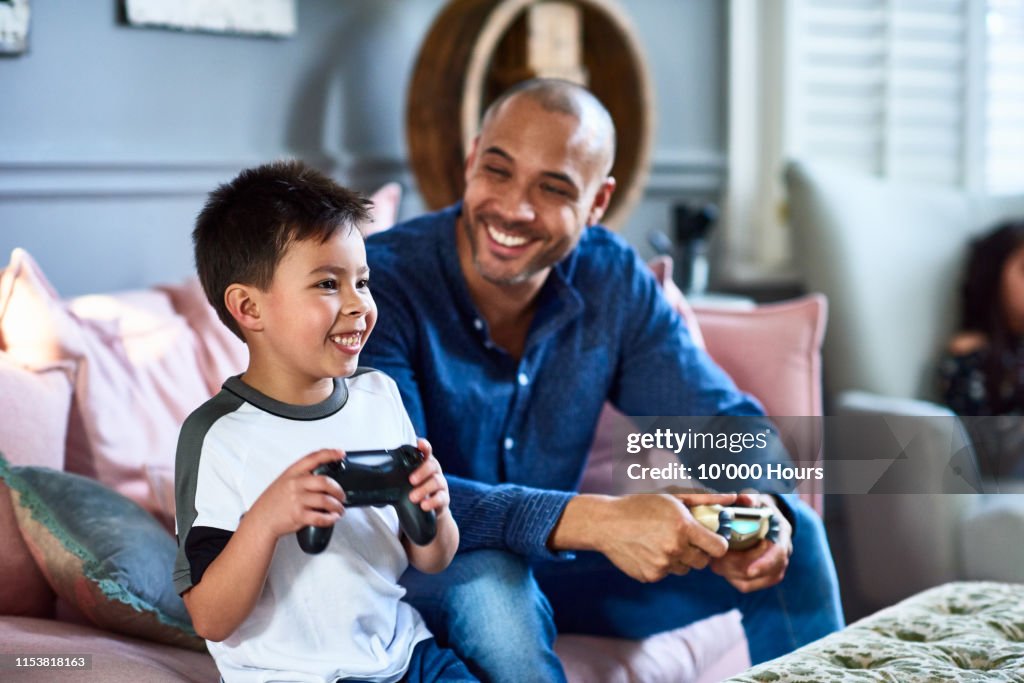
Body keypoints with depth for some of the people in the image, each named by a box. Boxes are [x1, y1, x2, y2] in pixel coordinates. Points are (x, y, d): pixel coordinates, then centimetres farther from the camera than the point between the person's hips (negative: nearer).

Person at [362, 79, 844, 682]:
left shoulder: (612, 277, -7)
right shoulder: (384, 282, -24)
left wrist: (760, 507, -27)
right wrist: (595, 521, -44)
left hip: (552, 567, 5)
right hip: (413, 577, -5)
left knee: (792, 533, -5)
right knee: (488, 576, -38)